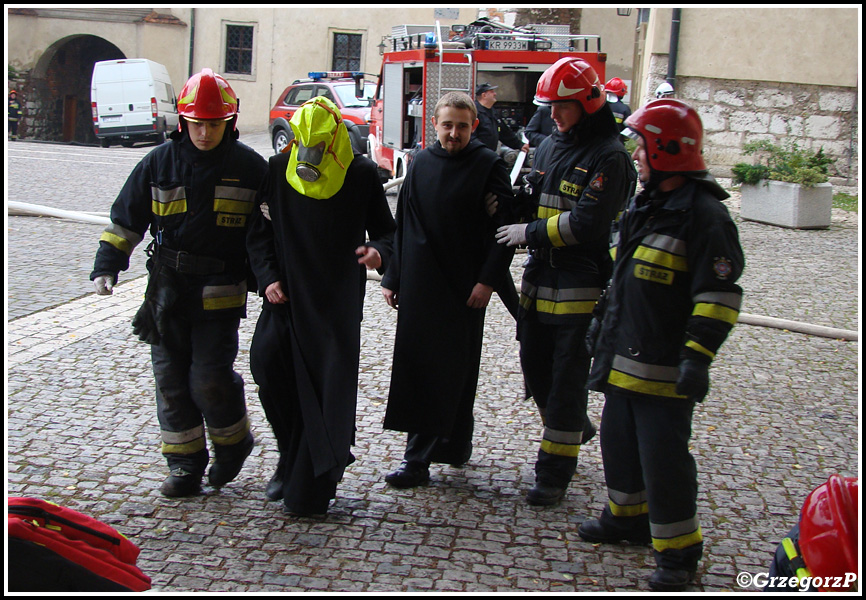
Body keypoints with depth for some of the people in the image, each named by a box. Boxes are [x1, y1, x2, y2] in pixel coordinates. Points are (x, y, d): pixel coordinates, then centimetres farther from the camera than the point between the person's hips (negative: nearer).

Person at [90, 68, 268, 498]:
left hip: (221, 293, -3)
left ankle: (233, 443, 21)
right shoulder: (160, 163, 4)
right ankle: (185, 465, 19)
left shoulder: (250, 168, -1)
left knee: (210, 381, -8)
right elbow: (126, 218, 10)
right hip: (168, 289, 3)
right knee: (171, 379, 6)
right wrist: (107, 265, 0)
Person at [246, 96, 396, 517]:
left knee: (330, 388, -2)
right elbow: (259, 234, 9)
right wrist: (268, 277, -5)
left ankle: (311, 490, 9)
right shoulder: (277, 171, 3)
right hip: (287, 294, 2)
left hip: (339, 301, -2)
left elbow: (385, 230, 6)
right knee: (267, 358, -15)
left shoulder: (362, 175, -2)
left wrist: (378, 251, -17)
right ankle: (292, 457, 10)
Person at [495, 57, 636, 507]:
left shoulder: (609, 157, -12)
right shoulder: (550, 146, 12)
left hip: (581, 288, -8)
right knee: (535, 368, 16)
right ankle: (576, 428, 41)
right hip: (539, 280, 8)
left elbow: (586, 223, -20)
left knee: (567, 379, 0)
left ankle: (554, 473, 9)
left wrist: (530, 233, -12)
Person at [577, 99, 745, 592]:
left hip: (665, 367, -9)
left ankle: (679, 552, 11)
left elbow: (719, 294, -20)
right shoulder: (645, 205, 12)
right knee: (620, 442, 20)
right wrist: (605, 325, 26)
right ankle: (629, 517, 40)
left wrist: (698, 356, -25)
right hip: (624, 358, 9)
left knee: (664, 458, -3)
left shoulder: (704, 214, -17)